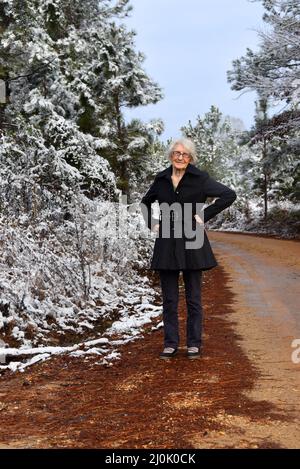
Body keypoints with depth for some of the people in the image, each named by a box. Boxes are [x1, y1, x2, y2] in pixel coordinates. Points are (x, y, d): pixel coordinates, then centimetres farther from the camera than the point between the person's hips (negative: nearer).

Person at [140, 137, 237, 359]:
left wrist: (205, 216, -10)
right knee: (169, 299, 7)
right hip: (167, 244, 3)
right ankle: (170, 343, 16)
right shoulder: (161, 179, 8)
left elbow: (229, 195, -7)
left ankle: (194, 344, 16)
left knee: (193, 298, 6)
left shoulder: (200, 178, -2)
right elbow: (145, 203, 25)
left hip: (191, 243, -3)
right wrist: (152, 224, 10)